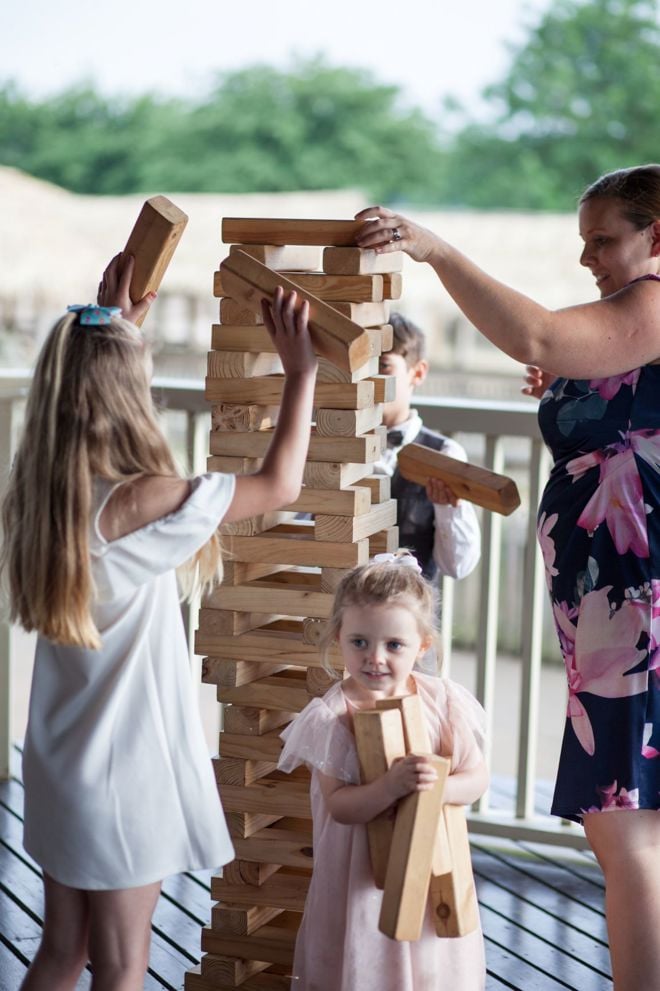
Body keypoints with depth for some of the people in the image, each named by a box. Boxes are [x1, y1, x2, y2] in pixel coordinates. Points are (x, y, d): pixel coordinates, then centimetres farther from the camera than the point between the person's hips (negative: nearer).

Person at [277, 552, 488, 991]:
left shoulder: (441, 700, -6)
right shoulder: (334, 715, -15)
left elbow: (477, 777, -4)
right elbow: (339, 806, -19)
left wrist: (437, 786, -24)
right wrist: (393, 787, -34)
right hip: (361, 872, -2)